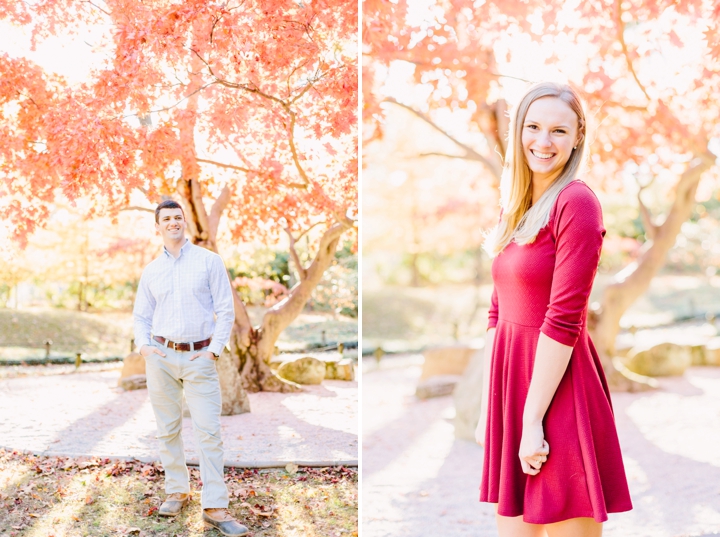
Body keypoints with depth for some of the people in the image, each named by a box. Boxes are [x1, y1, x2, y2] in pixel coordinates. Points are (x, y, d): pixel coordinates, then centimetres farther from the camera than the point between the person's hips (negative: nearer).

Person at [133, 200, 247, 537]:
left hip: (199, 357, -3)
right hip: (161, 357, 3)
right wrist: (143, 345, -1)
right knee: (167, 430, 7)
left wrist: (215, 350, -9)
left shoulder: (209, 261, 2)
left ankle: (215, 508, -7)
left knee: (208, 432, -8)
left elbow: (226, 310, 0)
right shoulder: (151, 271, 12)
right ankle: (176, 492, 21)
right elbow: (141, 316, 17)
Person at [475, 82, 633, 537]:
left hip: (556, 387, -8)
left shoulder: (576, 202, -12)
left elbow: (564, 319, -17)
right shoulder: (517, 207, 12)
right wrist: (488, 406, 11)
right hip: (511, 379, 8)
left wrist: (532, 419, -17)